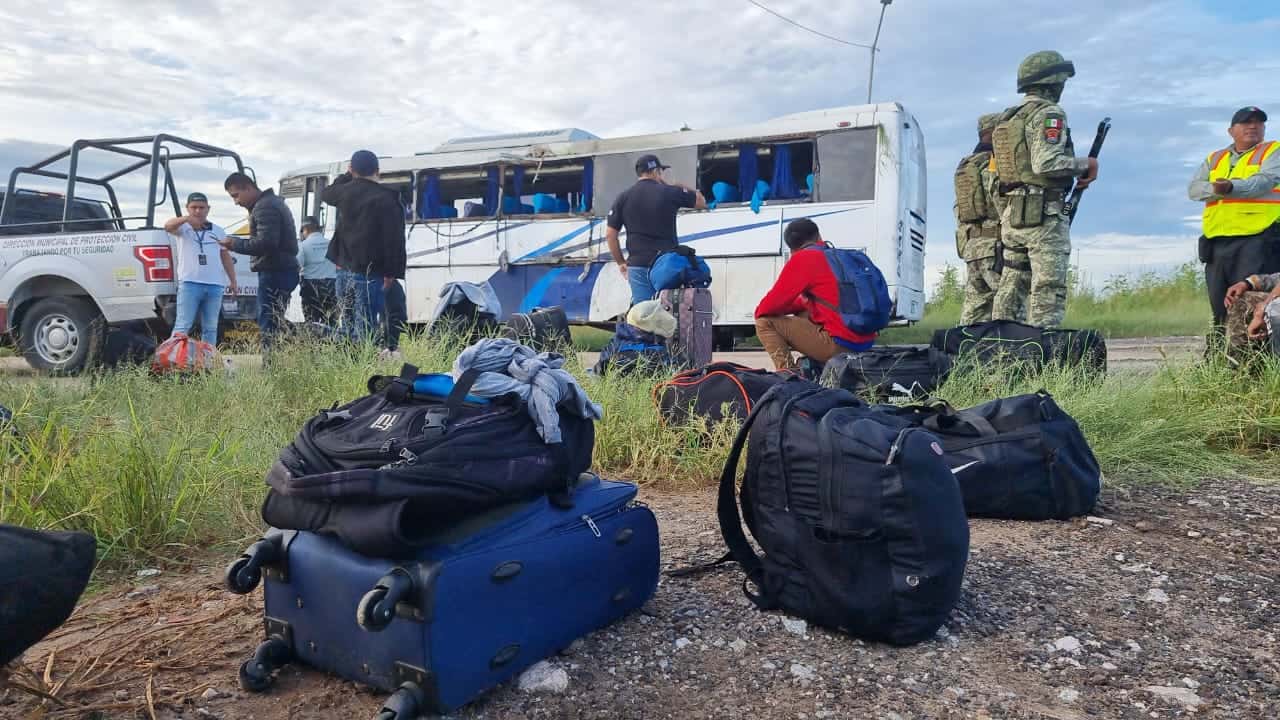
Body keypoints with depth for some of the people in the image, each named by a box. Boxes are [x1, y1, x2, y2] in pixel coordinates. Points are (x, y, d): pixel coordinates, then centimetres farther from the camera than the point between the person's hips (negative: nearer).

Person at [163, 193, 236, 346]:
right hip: (189, 283, -4)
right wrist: (186, 218, -38)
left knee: (210, 327, 8)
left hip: (215, 285, 4)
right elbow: (168, 226, -18)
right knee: (183, 325, -9)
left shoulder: (218, 232, 18)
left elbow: (226, 257, 20)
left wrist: (233, 280, 14)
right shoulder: (183, 228, 6)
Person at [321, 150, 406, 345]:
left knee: (349, 323, 15)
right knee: (365, 326, -5)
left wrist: (346, 175, 36)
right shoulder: (388, 199, -11)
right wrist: (391, 272, -8)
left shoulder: (347, 191, 5)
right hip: (369, 272, -5)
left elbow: (325, 194, 31)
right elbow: (395, 239, -14)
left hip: (345, 269, 5)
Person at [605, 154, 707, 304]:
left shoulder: (623, 198, 3)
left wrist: (621, 262, 13)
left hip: (637, 265, 2)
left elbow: (610, 235, 2)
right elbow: (701, 202, 14)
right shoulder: (670, 192, -1)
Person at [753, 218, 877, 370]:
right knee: (803, 315, 32)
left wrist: (759, 311, 15)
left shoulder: (801, 259, -6)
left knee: (765, 322, 1)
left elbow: (771, 305, -5)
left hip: (838, 344, -8)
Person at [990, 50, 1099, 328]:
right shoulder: (1048, 113, -8)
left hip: (1011, 214, 8)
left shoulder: (1007, 118, 18)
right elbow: (1045, 163, -21)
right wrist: (1086, 165, -7)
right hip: (1043, 214, -8)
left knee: (1010, 290, 9)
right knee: (1048, 291, -7)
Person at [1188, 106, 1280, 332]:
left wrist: (1232, 187, -29)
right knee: (1220, 303, 9)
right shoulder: (1213, 159, 21)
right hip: (1217, 240, 5)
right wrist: (1214, 188, -15)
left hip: (1257, 239, -5)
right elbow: (1193, 189, 6)